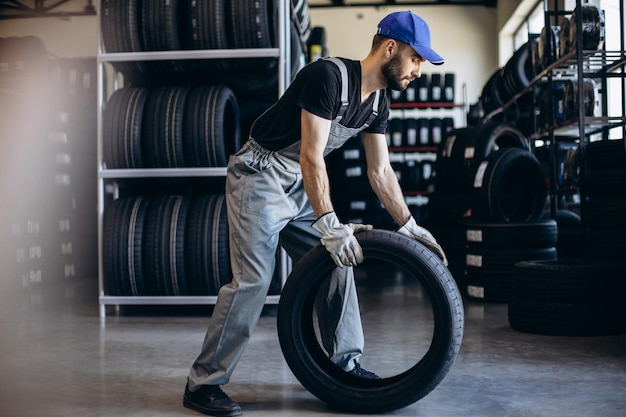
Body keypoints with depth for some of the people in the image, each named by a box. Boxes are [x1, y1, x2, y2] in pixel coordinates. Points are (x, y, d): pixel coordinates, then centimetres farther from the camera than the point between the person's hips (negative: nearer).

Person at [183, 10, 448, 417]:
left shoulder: (378, 103, 3)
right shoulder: (329, 76, -24)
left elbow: (381, 171, 9)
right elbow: (312, 156, -29)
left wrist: (409, 226, 5)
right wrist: (329, 225, -32)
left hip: (301, 184, 9)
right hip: (260, 176, -9)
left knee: (339, 265, 5)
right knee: (253, 280, -13)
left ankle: (344, 363, 19)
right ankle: (203, 383, -3)